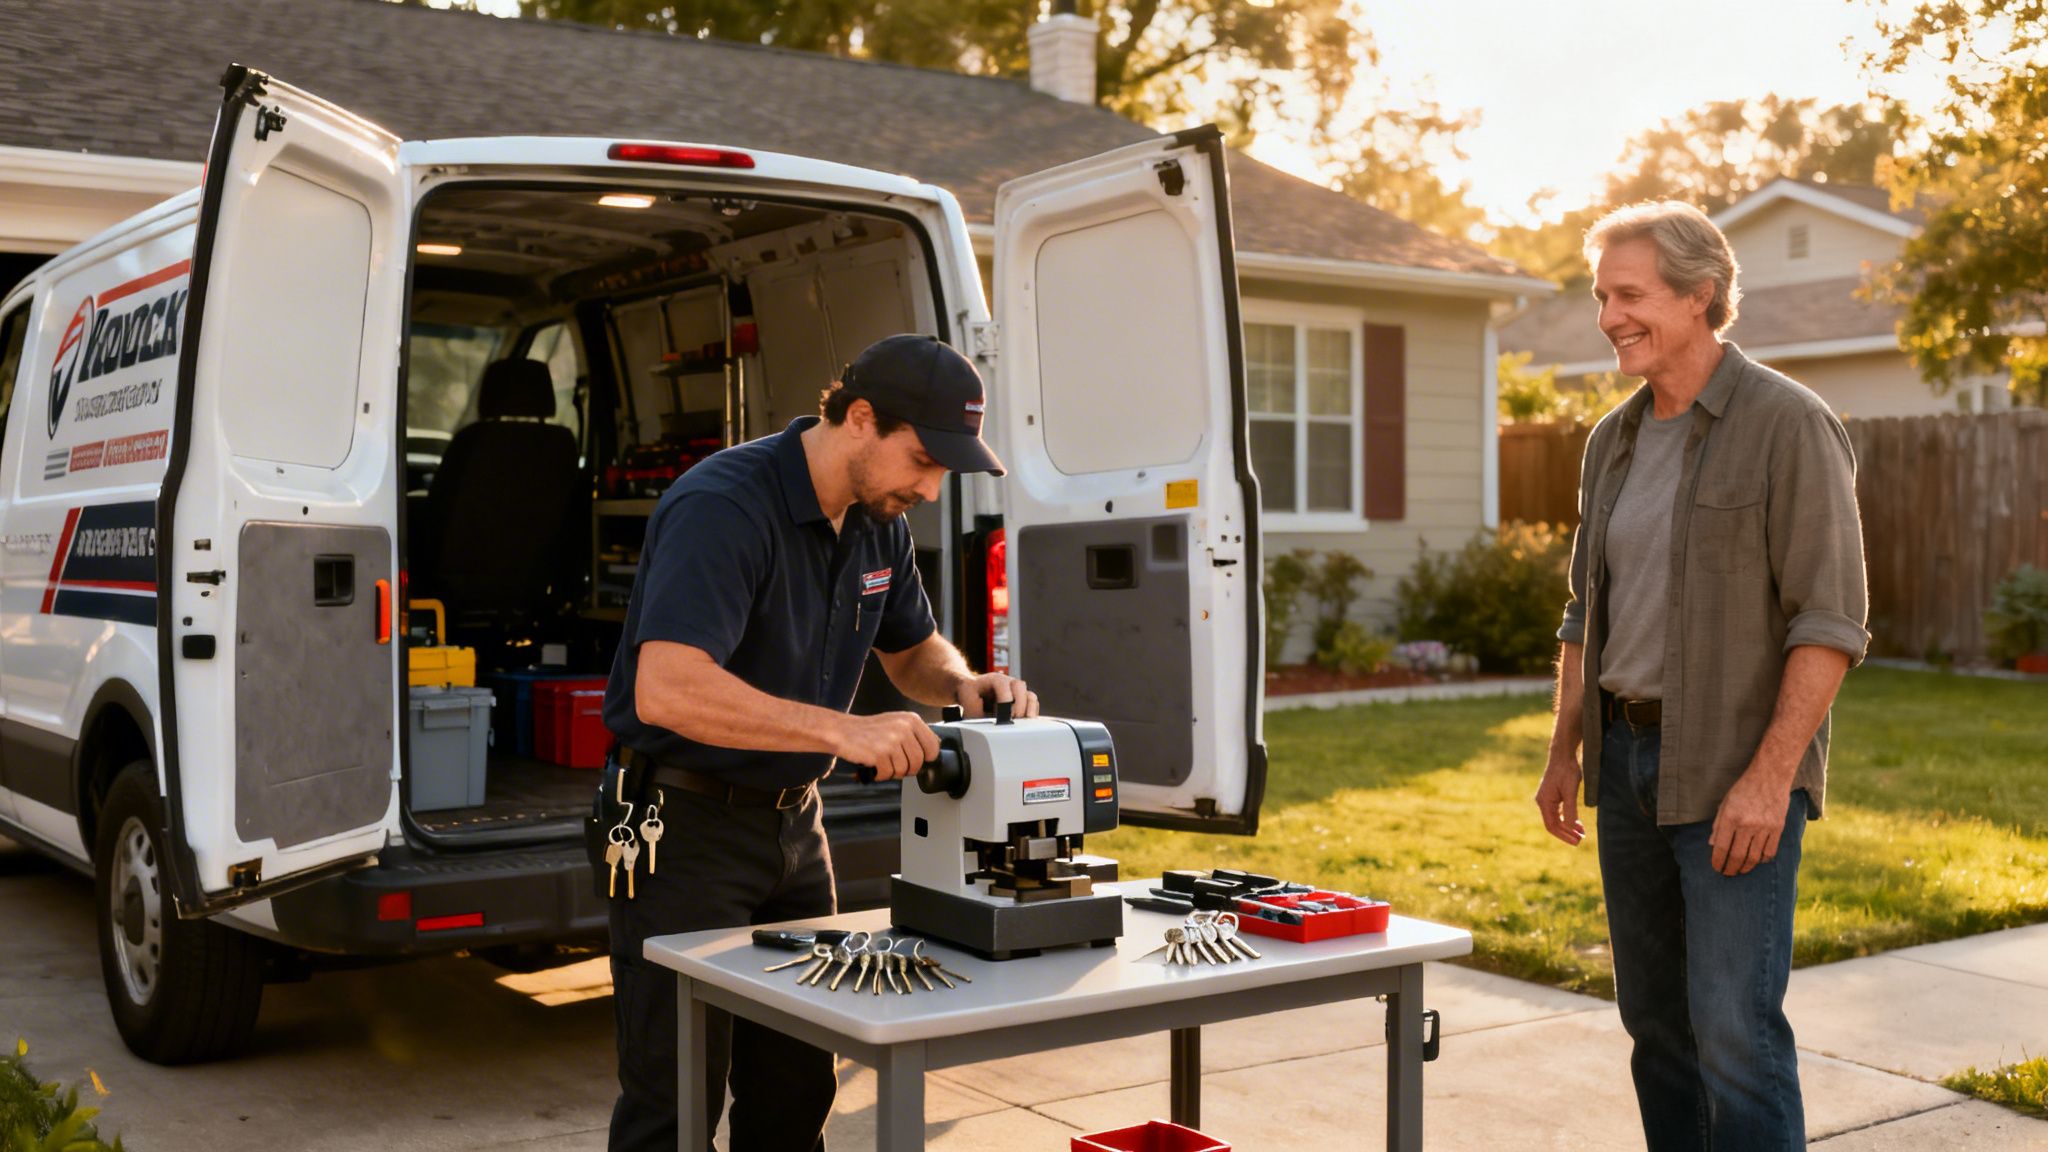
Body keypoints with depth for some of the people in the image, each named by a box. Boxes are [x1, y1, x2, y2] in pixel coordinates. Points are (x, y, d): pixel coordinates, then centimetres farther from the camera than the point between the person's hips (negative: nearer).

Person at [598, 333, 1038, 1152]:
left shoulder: (879, 522, 3)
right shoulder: (721, 507, -24)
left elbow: (913, 651, 19)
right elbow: (666, 691, -36)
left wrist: (964, 684, -5)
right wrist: (843, 731, -39)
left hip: (792, 823, 8)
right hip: (686, 825, -8)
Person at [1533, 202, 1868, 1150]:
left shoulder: (1789, 426, -10)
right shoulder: (1615, 441, 12)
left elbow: (1830, 621, -15)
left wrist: (1771, 776, -20)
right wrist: (1565, 751, 14)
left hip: (1736, 773, -7)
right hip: (1629, 760, 7)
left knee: (1734, 1027, -8)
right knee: (1655, 1017, 13)